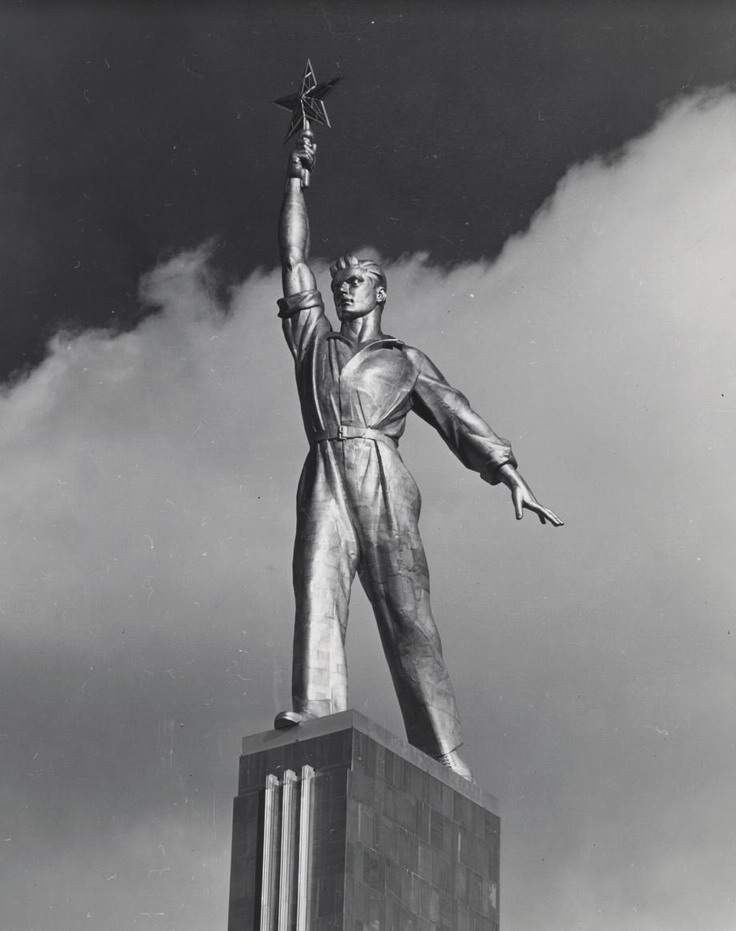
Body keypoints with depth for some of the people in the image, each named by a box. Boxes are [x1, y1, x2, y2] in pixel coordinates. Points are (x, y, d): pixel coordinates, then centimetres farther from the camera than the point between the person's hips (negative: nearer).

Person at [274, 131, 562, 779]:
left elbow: (457, 414, 12)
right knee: (316, 590, -22)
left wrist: (510, 475, 0)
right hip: (323, 479, 2)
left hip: (381, 482, -2)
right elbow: (294, 258, 25)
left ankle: (443, 757, -20)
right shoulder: (314, 343, 28)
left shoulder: (405, 359, 23)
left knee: (407, 615, -12)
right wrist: (297, 178, 21)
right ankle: (314, 713, -38)